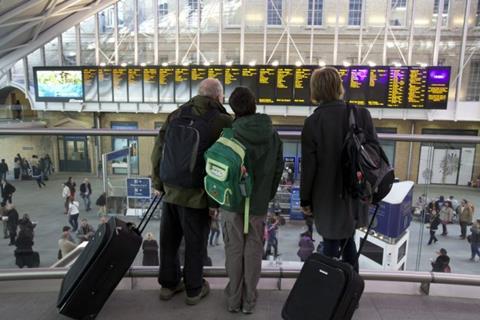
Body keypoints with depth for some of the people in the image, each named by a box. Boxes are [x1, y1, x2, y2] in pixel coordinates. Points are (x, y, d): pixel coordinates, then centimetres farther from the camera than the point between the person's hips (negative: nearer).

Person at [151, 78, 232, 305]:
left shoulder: (177, 114, 6)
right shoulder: (222, 121, -9)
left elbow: (158, 149, 7)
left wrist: (158, 182, 14)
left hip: (171, 189, 5)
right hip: (197, 193, -5)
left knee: (169, 239, 17)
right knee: (195, 243, 10)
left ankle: (168, 283, 34)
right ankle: (194, 289, 27)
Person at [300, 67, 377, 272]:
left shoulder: (313, 122, -15)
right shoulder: (361, 114, -6)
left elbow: (308, 166, -11)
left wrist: (305, 200, 1)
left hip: (328, 197, -4)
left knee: (331, 244, 11)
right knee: (348, 239, 22)